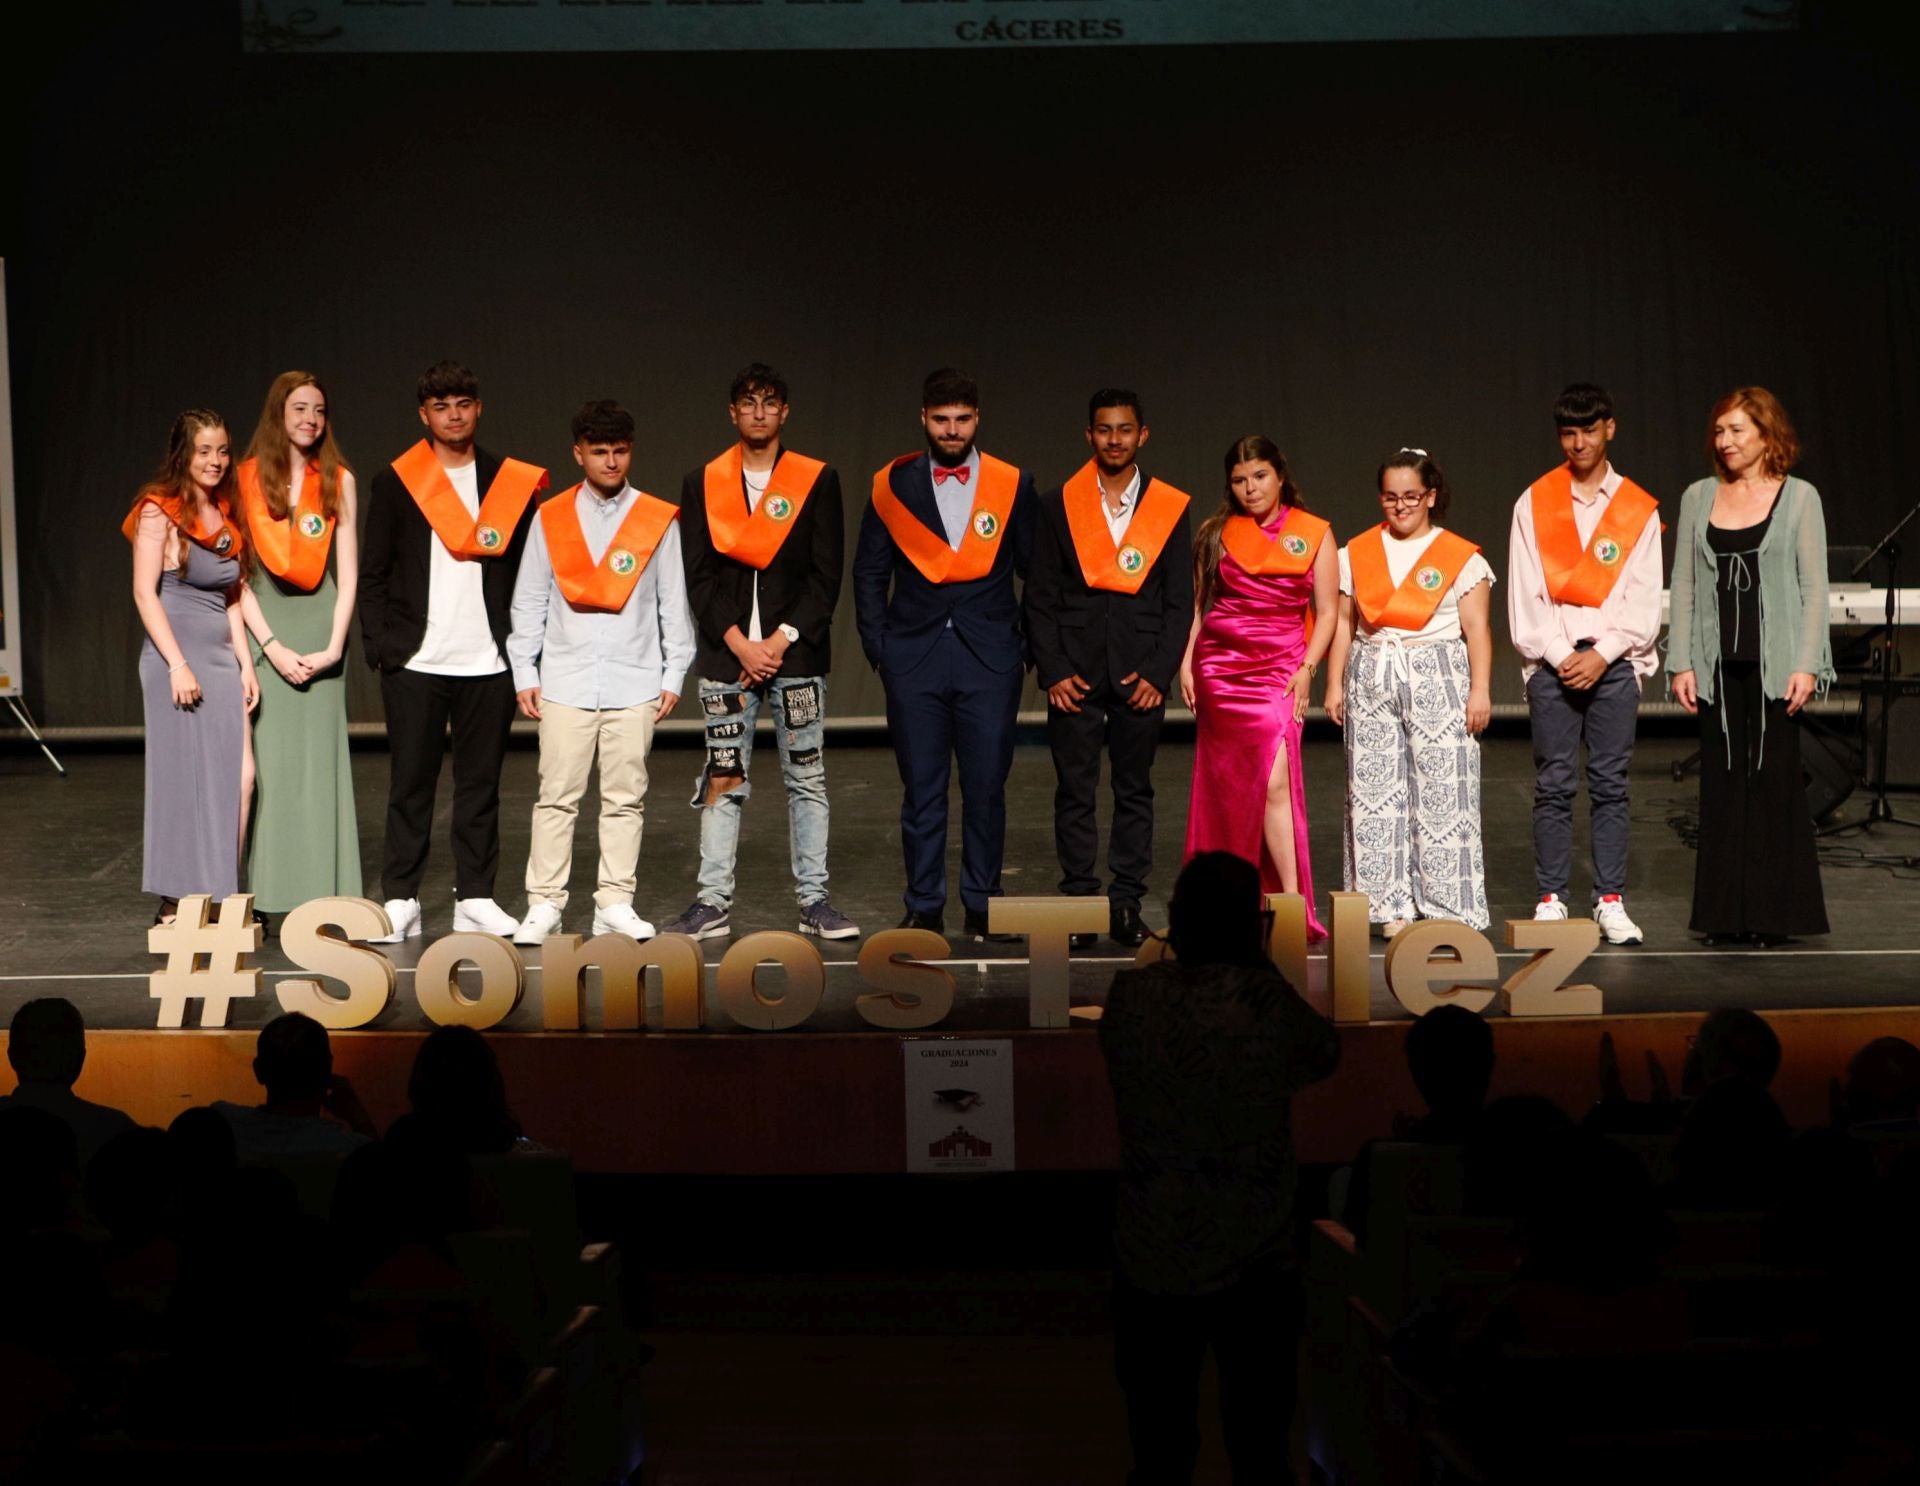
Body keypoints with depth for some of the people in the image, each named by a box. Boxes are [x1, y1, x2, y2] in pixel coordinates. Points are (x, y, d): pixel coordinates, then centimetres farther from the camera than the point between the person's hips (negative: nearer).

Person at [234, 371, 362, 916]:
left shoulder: (338, 480, 7)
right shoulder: (247, 480, 3)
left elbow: (348, 574, 5)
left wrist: (334, 646, -5)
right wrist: (272, 646, -8)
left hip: (319, 628, 1)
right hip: (263, 631, -1)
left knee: (320, 761, -1)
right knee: (266, 760, -4)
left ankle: (323, 899, 1)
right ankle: (267, 897, -1)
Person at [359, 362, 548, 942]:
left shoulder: (511, 481, 8)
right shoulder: (396, 482, 4)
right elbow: (372, 573, 4)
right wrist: (379, 645, -4)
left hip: (488, 661, 1)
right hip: (414, 660, -1)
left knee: (481, 781, 5)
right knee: (411, 782, 2)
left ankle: (475, 898, 13)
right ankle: (401, 900, 8)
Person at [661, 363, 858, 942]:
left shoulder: (817, 480, 4)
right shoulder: (703, 484, 7)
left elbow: (826, 575, -1)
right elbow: (699, 578, 1)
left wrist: (781, 640, -10)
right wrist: (739, 644, -9)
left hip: (795, 651, 0)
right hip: (726, 655, 1)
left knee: (807, 780, 3)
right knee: (722, 781, 2)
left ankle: (813, 901, 9)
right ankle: (713, 904, 6)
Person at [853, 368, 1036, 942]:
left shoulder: (1011, 484, 4)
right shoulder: (894, 485, 4)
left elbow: (1034, 570, 8)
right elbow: (870, 572, 9)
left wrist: (1034, 644, 2)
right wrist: (877, 646, 2)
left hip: (990, 657, 0)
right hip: (915, 657, 0)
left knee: (986, 786, 1)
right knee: (921, 789, 3)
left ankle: (984, 905, 12)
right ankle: (924, 908, 11)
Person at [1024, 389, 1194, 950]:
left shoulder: (1170, 508, 6)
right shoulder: (1058, 506, 5)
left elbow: (1179, 602, 4)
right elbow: (1040, 597, 4)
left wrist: (1158, 672, -6)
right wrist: (1053, 670, -5)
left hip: (1139, 674, 0)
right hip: (1074, 672, 0)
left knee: (1135, 792, 4)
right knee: (1075, 792, 1)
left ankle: (1127, 906, 9)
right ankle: (1079, 904, 7)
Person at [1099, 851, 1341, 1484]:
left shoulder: (1129, 997, -9)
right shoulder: (1270, 1003, -14)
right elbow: (1325, 1052, 6)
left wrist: (1182, 962, 12)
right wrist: (1263, 968, 9)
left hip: (1153, 1266, 2)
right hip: (1257, 1269, -1)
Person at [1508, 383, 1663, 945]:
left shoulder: (1639, 509, 6)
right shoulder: (1534, 503, 6)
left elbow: (1644, 599, 2)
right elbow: (1524, 594, 1)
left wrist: (1602, 655, -9)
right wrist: (1560, 656, -8)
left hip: (1614, 661, 0)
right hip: (1551, 662, 0)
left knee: (1610, 784, 0)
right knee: (1552, 786, -1)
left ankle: (1611, 901, 4)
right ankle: (1551, 900, 3)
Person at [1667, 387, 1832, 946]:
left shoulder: (1799, 497, 2)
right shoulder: (1699, 497, 10)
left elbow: (1814, 586, 0)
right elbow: (1683, 584, 9)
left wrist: (1806, 664, -8)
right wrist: (1681, 663, 2)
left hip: (1775, 662, -3)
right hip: (1717, 663, 3)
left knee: (1774, 777, -1)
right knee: (1722, 780, 3)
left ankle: (1774, 911, 6)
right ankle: (1725, 914, 9)